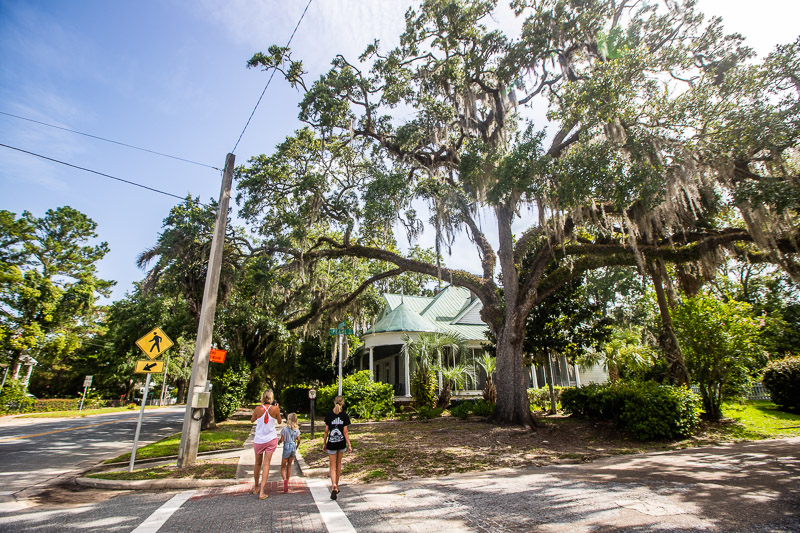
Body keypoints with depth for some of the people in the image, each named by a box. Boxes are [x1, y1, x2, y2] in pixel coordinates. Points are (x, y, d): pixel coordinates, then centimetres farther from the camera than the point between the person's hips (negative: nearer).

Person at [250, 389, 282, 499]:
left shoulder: (258, 409, -10)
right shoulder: (275, 408, -10)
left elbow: (252, 420, 10)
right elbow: (279, 421, 5)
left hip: (258, 440, 1)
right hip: (271, 439, -1)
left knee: (258, 464, 17)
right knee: (266, 464, 3)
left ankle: (256, 487, 34)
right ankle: (262, 492, -1)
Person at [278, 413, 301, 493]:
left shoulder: (285, 429, -13)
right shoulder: (296, 430, -2)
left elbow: (282, 439, -12)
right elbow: (298, 440, -3)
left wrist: (278, 441, 10)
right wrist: (296, 446, 16)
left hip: (286, 448, -4)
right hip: (293, 448, 4)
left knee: (283, 467, 4)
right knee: (289, 465, 20)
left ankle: (285, 479, -21)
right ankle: (287, 482, 25)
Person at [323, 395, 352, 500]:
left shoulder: (329, 414, -5)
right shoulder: (344, 415, -7)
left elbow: (326, 431, -2)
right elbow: (345, 432, -7)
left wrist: (324, 443, 8)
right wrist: (349, 445, -1)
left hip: (331, 443, -1)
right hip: (341, 443, 1)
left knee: (333, 466, 5)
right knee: (338, 464, 19)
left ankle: (334, 486, -14)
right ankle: (336, 486, 30)